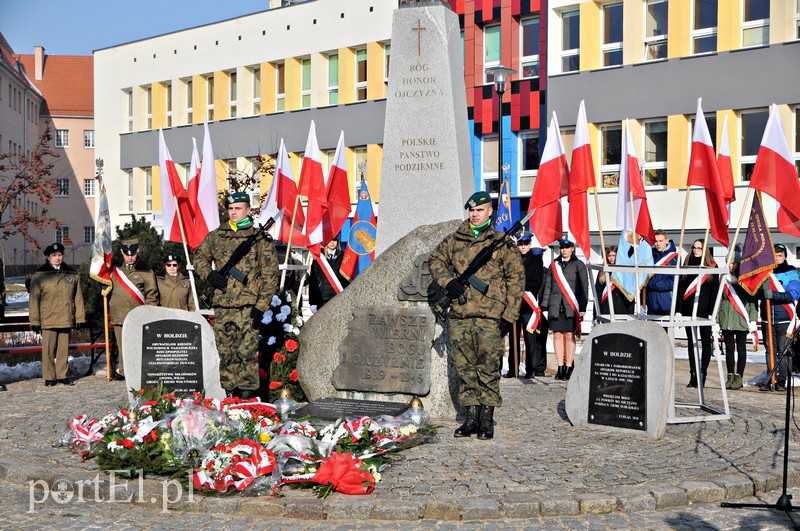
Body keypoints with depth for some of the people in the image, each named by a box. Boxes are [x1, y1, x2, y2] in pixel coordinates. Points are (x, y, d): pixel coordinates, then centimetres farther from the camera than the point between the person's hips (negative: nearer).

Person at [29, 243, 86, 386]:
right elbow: (34, 300, 1)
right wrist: (35, 321, -4)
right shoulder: (39, 275, 2)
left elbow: (78, 298, 11)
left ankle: (62, 375, 16)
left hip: (66, 319, 2)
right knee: (48, 349, 0)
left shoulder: (72, 275, 10)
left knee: (64, 348, 7)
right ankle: (49, 377, 9)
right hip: (48, 320, -2)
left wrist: (79, 317, 6)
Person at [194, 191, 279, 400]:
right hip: (222, 306, 4)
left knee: (247, 352, -7)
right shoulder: (216, 236, 13)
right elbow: (199, 256, 27)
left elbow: (270, 274, -2)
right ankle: (228, 394, 17)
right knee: (225, 353, 8)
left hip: (248, 306, -4)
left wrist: (261, 305, -9)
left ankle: (247, 395, 0)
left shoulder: (260, 238, 1)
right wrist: (209, 274, 5)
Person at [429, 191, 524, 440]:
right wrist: (447, 281, 3)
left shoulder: (502, 242, 2)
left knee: (488, 369, -2)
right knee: (464, 368, 8)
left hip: (490, 317, -4)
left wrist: (509, 315, -6)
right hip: (459, 316, 4)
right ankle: (471, 417, 17)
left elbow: (516, 278, 0)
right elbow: (435, 260, 24)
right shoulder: (454, 240, 12)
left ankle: (487, 420, 7)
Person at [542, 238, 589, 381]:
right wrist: (544, 307, 8)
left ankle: (569, 368, 1)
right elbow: (547, 287, 14)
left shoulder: (579, 265, 4)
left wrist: (582, 309, -5)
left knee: (570, 336, -3)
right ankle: (560, 368, 6)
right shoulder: (554, 265, 14)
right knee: (557, 335, 1)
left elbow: (584, 288, 2)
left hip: (571, 307, -3)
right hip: (556, 307, 3)